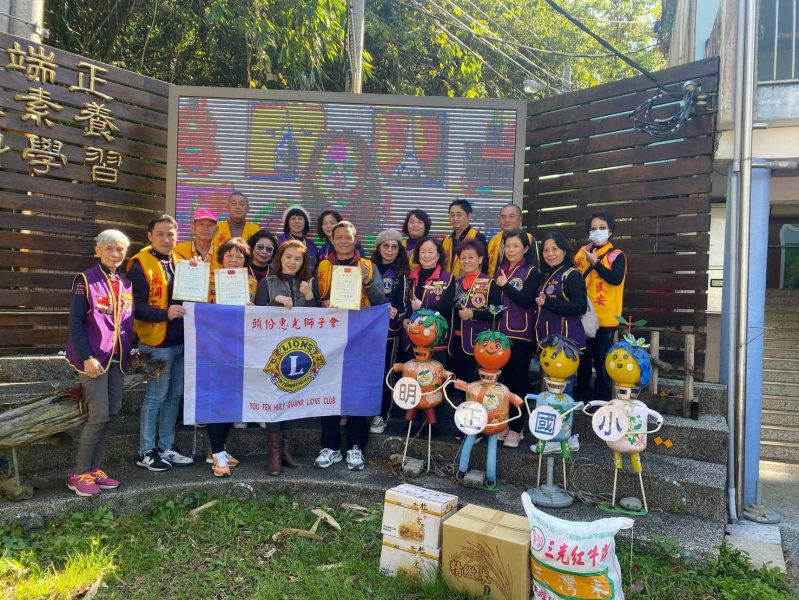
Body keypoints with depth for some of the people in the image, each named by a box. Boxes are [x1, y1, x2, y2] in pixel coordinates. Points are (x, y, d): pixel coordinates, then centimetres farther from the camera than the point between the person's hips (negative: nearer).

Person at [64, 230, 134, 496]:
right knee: (99, 415, -8)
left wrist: (128, 353, 9)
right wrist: (87, 357, -17)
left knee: (112, 414, 6)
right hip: (94, 357, -6)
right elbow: (75, 322, -10)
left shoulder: (126, 284, 13)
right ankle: (79, 474, 6)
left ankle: (93, 469, 18)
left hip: (118, 357, 6)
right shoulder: (86, 280, -5)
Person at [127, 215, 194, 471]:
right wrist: (164, 313, -28)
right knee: (156, 396, 0)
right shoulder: (141, 264, -10)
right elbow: (136, 306, -16)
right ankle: (146, 452, 14)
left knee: (174, 395, 13)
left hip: (181, 341, 7)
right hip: (157, 343, -7)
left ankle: (166, 447, 25)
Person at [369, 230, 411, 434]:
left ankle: (381, 415, 13)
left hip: (389, 330, -2)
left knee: (384, 372, 2)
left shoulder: (401, 274, 1)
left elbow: (403, 306, -5)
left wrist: (397, 313, -25)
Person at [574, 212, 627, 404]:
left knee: (601, 359, 2)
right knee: (583, 358, 12)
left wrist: (595, 262, -21)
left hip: (605, 317, -4)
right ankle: (582, 397, 25)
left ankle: (601, 399, 14)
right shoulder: (581, 252, 10)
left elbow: (616, 279, -20)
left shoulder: (616, 255, -3)